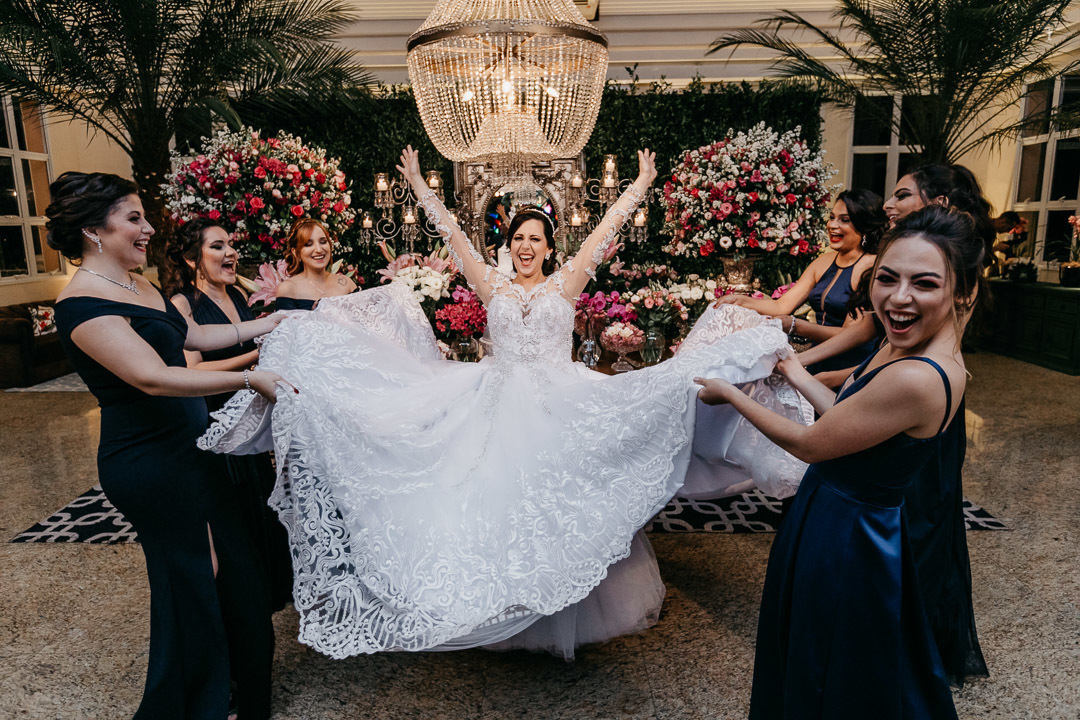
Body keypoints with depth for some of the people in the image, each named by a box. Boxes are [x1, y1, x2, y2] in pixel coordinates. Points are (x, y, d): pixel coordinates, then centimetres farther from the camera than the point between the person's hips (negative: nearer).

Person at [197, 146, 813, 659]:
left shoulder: (567, 283, 6)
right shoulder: (492, 285, 9)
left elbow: (607, 227, 5)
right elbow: (452, 231, 11)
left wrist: (642, 184, 7)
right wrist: (420, 187, 15)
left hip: (561, 411, -1)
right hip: (498, 410, 2)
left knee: (557, 508, 0)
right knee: (499, 506, 4)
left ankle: (562, 612, 21)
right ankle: (508, 612, 24)